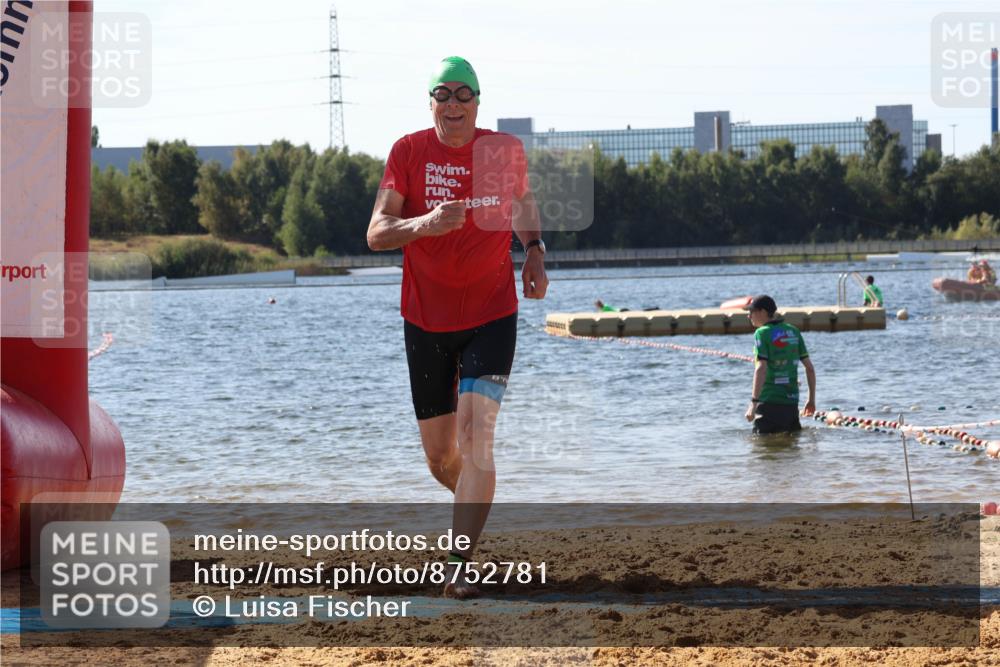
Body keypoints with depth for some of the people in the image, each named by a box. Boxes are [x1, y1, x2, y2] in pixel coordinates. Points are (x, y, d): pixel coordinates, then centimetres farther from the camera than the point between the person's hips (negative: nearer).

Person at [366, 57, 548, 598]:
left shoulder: (506, 150, -2)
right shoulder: (409, 151, -6)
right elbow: (376, 233, -13)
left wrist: (534, 250, 3)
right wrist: (424, 223, -33)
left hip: (492, 315, -1)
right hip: (425, 320, 1)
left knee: (476, 433, -20)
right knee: (439, 456, 9)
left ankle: (461, 564, -20)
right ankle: (475, 504, 43)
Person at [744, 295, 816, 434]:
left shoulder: (762, 333, -8)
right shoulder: (793, 332, 12)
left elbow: (761, 369, -19)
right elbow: (809, 367, 13)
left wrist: (754, 402, -21)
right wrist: (812, 398, 19)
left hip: (769, 401, -6)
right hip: (792, 401, 6)